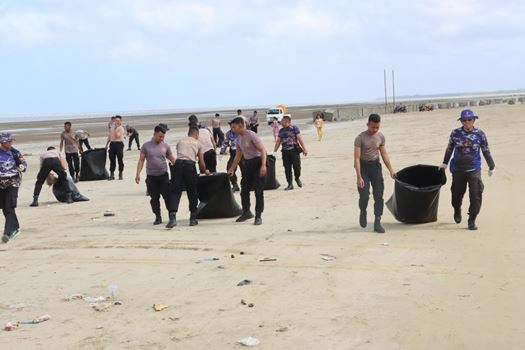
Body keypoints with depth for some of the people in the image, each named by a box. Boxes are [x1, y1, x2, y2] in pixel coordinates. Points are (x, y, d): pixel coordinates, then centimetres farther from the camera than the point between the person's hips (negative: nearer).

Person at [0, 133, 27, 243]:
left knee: (9, 208, -12)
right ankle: (15, 228, 29)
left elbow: (23, 163, 7)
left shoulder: (14, 152, -3)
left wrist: (21, 168, -13)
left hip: (13, 183, -3)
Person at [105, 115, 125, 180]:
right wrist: (107, 144, 19)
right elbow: (109, 136, 21)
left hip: (119, 144, -5)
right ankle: (112, 174, 12)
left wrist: (115, 129, -16)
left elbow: (117, 136, -18)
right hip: (112, 143, 5)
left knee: (120, 160, -1)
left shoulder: (121, 128, -6)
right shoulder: (112, 127, 13)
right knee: (112, 160, 6)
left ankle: (121, 174, 8)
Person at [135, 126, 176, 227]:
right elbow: (141, 160, 2)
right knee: (154, 198, 5)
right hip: (151, 176, 0)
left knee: (167, 196, -7)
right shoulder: (146, 146, 0)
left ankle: (172, 216, -2)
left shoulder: (165, 146, 3)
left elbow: (172, 159, 11)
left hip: (163, 175, 0)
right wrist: (138, 174, -5)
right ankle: (158, 217, 16)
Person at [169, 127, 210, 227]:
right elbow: (201, 163, 20)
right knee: (192, 193, 12)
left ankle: (173, 217, -16)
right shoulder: (198, 143, 21)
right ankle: (193, 218, 17)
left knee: (175, 191, 0)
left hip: (178, 163, 1)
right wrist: (205, 171, 41)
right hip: (190, 165, -1)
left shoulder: (180, 141, 26)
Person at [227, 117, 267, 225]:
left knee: (258, 191, -5)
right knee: (244, 189, 13)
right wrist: (231, 169, 24)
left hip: (257, 162, -8)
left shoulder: (251, 135, -15)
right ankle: (246, 212, 28)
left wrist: (263, 165, -29)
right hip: (247, 163, 8)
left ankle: (258, 216, 0)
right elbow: (238, 155, 22)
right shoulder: (238, 138, 10)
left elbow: (262, 150, -19)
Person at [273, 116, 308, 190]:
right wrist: (274, 151, 16)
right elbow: (278, 142, 19)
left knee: (297, 166, -2)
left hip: (294, 150, -5)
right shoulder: (281, 131, 14)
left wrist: (304, 149, -12)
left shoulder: (294, 128, -3)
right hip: (285, 152, 5)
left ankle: (297, 178, 26)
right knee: (287, 168, 2)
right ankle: (290, 184, 8)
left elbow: (300, 139, -7)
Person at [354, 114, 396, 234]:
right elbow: (357, 158, -18)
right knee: (364, 195, -10)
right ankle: (363, 212, 23)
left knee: (378, 194, -1)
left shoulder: (380, 136, 0)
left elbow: (384, 154, 10)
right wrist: (359, 177, -24)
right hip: (363, 166, -4)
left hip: (375, 165, 4)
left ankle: (377, 223, 2)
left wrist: (391, 169, 6)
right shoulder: (360, 138, -15)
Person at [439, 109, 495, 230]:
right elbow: (449, 149, 14)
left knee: (476, 195, -11)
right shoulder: (455, 133, 0)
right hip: (458, 169, 1)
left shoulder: (479, 134, -2)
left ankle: (472, 221, -1)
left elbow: (486, 151, 7)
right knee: (457, 193, 13)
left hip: (474, 169, -1)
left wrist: (491, 166, 13)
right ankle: (457, 211, 44)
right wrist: (445, 163, 23)